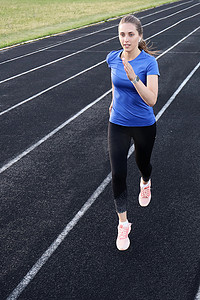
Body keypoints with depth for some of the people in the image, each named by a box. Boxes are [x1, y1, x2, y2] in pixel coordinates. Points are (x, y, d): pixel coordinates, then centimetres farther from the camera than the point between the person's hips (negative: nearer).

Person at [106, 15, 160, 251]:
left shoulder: (149, 62, -18)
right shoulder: (112, 58, -6)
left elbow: (151, 100, -29)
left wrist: (134, 78, -40)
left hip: (144, 125, -2)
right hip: (118, 124, 2)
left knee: (142, 163, 21)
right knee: (117, 174, -5)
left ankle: (145, 183, 60)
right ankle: (123, 225, 8)